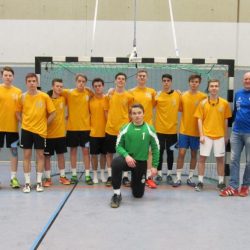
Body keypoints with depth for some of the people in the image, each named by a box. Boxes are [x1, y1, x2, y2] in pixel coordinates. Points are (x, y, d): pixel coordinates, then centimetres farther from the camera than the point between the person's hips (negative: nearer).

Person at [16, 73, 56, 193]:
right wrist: (24, 123, 1)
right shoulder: (22, 97, 0)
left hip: (40, 130, -1)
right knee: (26, 155, 3)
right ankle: (27, 182, 11)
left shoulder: (44, 96, -5)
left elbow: (52, 113, 0)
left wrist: (44, 124, -1)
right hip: (26, 130, 1)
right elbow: (18, 112, 12)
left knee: (40, 155, 5)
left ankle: (39, 182, 16)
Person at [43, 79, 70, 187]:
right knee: (47, 156, 4)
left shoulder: (63, 98, 0)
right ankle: (48, 178, 14)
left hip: (61, 133, 3)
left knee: (61, 155, 11)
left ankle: (62, 176, 21)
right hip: (48, 133, -3)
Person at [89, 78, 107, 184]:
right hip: (93, 132, 0)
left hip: (105, 132, 0)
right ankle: (95, 175, 19)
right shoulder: (90, 100, -2)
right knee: (94, 154, 5)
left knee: (103, 153, 11)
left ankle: (102, 174, 25)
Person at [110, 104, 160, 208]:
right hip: (128, 159, -1)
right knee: (115, 163, -38)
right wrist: (126, 156, -22)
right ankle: (117, 194, -22)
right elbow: (118, 146, -3)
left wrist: (154, 166, -3)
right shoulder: (125, 129, -7)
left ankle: (134, 182, 45)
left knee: (138, 194, 7)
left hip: (141, 162, 1)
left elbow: (155, 148, 0)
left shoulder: (150, 129, -6)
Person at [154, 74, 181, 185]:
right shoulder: (157, 95, -4)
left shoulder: (178, 95, 2)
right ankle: (159, 174, 15)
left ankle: (169, 174, 20)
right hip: (159, 129, -2)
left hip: (172, 129, 2)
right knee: (159, 151, 5)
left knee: (170, 152, 10)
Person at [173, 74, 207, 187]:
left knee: (194, 154, 9)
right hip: (184, 130, 0)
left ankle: (190, 177, 21)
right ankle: (178, 178, 7)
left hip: (196, 131, 0)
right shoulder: (183, 96, 1)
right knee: (181, 153, -2)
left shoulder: (203, 97, -4)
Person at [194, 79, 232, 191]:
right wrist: (201, 135, -8)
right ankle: (200, 182, 9)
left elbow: (225, 120, 7)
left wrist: (226, 136, 7)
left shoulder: (224, 103, 1)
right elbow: (199, 120, -1)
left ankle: (221, 182, 18)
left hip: (220, 135, 1)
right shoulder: (203, 103, -1)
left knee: (220, 159, 8)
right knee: (202, 158, 0)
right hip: (206, 135, -1)